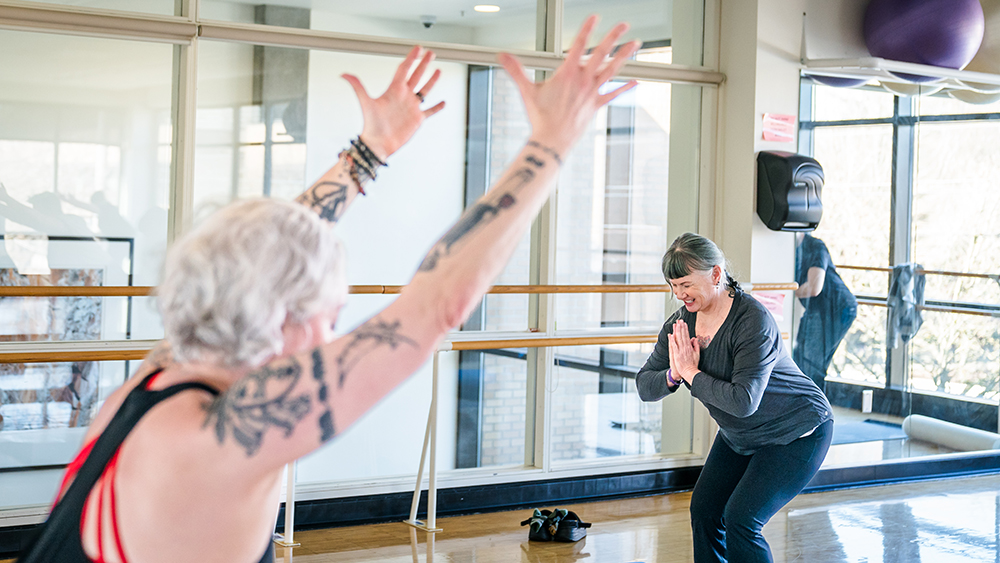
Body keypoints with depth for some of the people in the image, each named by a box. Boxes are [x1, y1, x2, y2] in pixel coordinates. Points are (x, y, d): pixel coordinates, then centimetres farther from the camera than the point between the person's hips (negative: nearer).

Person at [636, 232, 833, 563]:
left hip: (796, 435, -8)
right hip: (739, 437, 8)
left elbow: (743, 401, -37)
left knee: (741, 518, -17)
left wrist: (691, 374, -27)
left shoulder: (752, 321, -30)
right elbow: (644, 387, -4)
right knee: (704, 511, 3)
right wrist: (673, 375, -25)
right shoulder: (682, 322, -8)